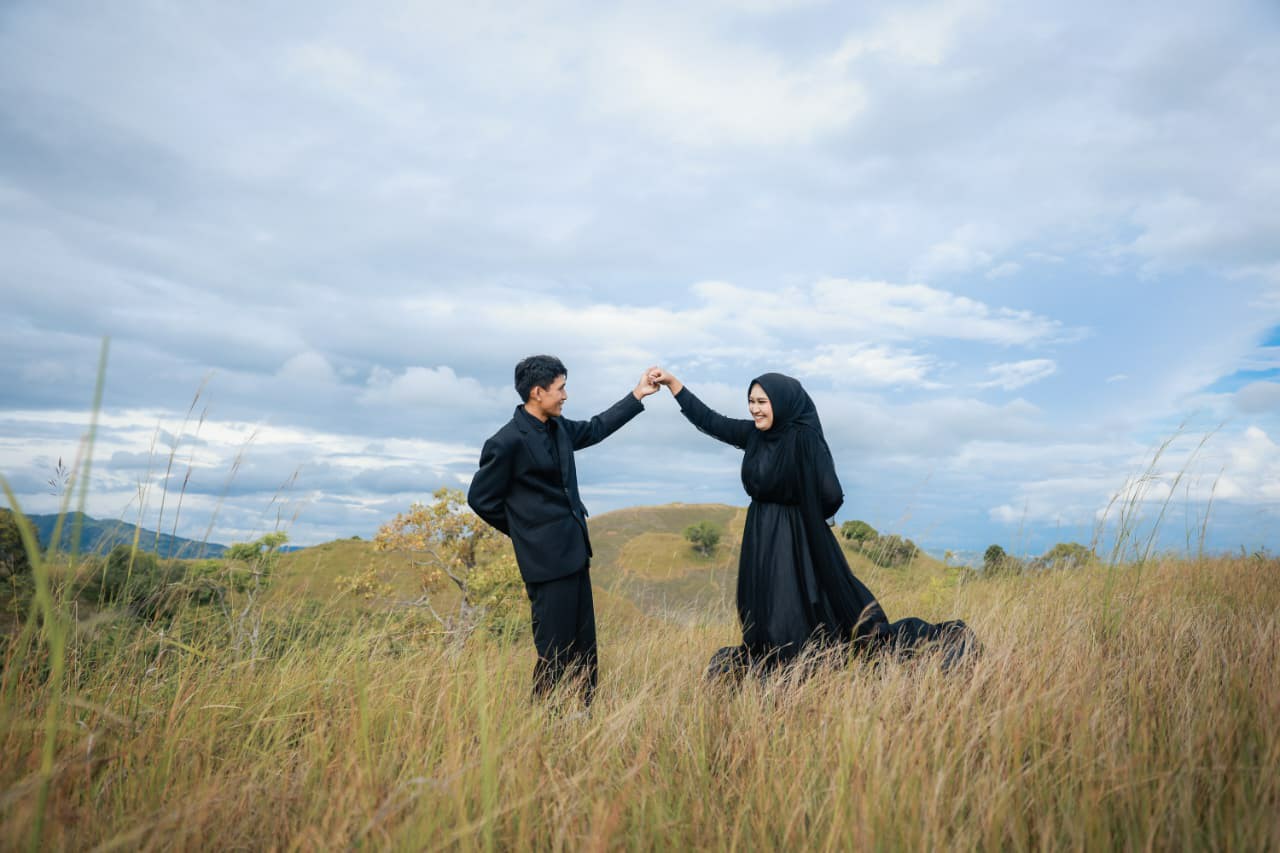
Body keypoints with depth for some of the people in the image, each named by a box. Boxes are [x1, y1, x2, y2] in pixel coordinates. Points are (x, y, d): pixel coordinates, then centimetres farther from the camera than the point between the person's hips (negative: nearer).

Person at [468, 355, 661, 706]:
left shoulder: (558, 427, 7)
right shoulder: (507, 442, -17)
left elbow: (595, 429, 26)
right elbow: (481, 499, -8)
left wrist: (637, 396, 22)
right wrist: (530, 532, 1)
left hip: (575, 552, 9)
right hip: (548, 560, -9)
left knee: (583, 650, 15)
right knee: (556, 655, -2)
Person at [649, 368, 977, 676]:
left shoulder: (805, 438, -18)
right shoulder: (754, 433, 3)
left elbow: (830, 496, -22)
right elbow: (709, 421, 10)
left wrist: (801, 517, -3)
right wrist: (672, 382, 7)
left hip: (798, 544, -7)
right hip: (763, 543, 7)